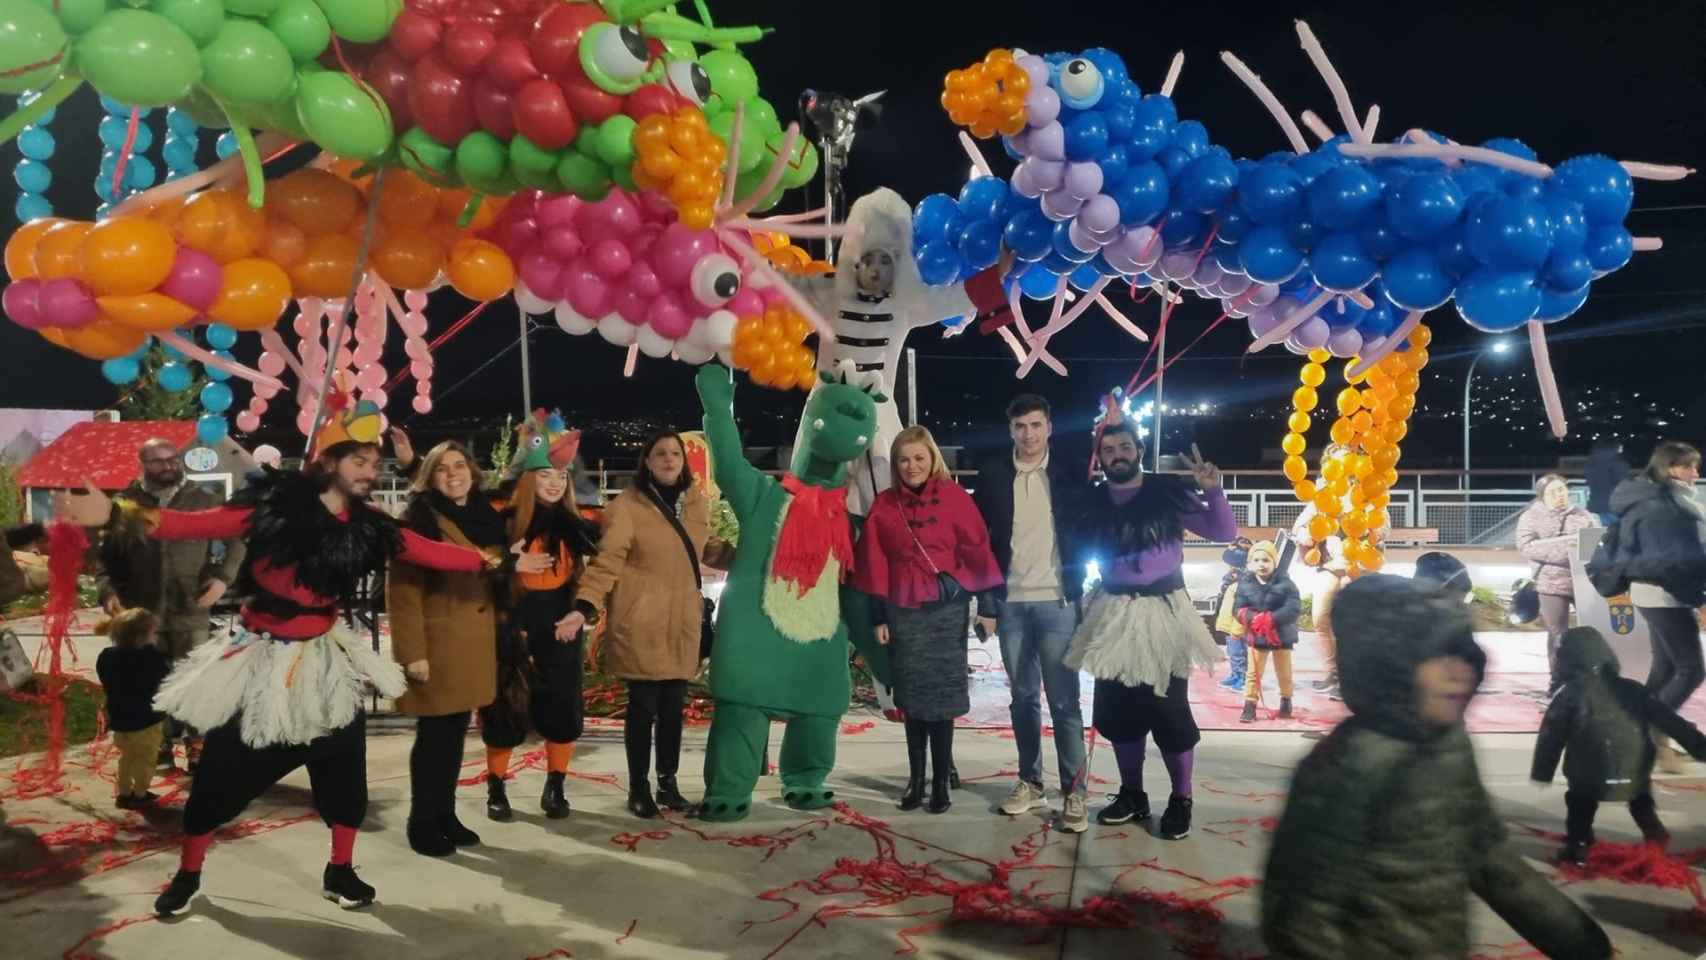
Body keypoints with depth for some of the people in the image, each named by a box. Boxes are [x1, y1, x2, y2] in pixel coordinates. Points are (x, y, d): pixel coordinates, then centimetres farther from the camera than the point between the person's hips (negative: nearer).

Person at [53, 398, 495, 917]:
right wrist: (120, 513, -38)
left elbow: (429, 552, -5)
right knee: (222, 773, 8)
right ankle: (187, 874, 32)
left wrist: (487, 561, -9)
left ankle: (339, 871, 25)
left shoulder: (367, 525, -4)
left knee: (345, 766, 6)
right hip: (262, 659, -3)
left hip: (324, 659, 3)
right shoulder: (276, 506, -17)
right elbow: (197, 524, -25)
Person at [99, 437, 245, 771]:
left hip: (190, 609, -1)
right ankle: (160, 743, 26)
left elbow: (235, 539, 5)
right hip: (142, 610, 2)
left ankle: (196, 745, 16)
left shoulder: (205, 499, 1)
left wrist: (223, 576, -8)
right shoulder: (125, 503, 4)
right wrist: (109, 590, -5)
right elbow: (107, 554, 9)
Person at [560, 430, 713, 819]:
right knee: (643, 707, 2)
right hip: (640, 625, -5)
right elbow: (606, 562, -16)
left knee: (673, 707, 10)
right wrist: (585, 607, -27)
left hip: (682, 623, 5)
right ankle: (639, 787, 17)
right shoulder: (627, 506, -9)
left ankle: (668, 782, 26)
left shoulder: (697, 502, 8)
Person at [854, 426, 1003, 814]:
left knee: (942, 698, 3)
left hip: (947, 609, -2)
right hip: (903, 611, 2)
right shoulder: (883, 505, 3)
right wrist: (878, 617, 5)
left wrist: (988, 605, -5)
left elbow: (977, 549, -4)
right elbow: (875, 564, 6)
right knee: (913, 699, 9)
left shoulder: (954, 496, -4)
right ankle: (915, 781, 20)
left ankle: (940, 784, 14)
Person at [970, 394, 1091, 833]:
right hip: (1011, 603, 2)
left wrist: (1081, 588, -6)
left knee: (1064, 700, -1)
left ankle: (1075, 792, 5)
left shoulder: (1069, 472, 1)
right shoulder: (993, 476, 3)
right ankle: (1030, 781, 21)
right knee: (1023, 697, 11)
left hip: (1057, 602, -2)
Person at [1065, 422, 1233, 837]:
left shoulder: (1168, 491, -6)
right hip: (1113, 614, 4)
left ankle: (1181, 801, 14)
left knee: (1169, 709, -3)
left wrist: (1213, 492, -20)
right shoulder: (1093, 502, 3)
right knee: (1119, 710, 10)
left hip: (1162, 610, -4)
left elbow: (1223, 532, -6)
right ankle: (1132, 794, 26)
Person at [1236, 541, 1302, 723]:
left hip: (1281, 634, 0)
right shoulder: (1245, 583, -6)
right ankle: (1249, 706, 4)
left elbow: (1293, 608, -20)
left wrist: (1270, 619, -30)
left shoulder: (1284, 583, -12)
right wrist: (1251, 618, -29)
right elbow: (1238, 609, -8)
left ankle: (1286, 702, 36)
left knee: (1284, 672, 17)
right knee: (1253, 672, 1)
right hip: (1256, 635, 1)